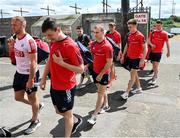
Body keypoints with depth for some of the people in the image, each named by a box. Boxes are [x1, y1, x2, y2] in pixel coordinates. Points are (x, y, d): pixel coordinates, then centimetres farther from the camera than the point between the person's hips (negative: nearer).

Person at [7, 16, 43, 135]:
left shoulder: (29, 41, -22)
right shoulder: (16, 39, 5)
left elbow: (33, 62, -24)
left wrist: (30, 80, -25)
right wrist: (11, 47, -4)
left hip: (29, 74, -8)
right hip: (19, 73, 8)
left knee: (32, 97, 8)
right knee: (18, 97, 18)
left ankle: (35, 121, 28)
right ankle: (38, 105, 41)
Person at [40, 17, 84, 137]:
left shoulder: (71, 46, -23)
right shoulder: (54, 43, 2)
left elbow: (81, 69, -21)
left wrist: (61, 63, -27)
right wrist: (44, 78, 12)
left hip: (66, 88, -8)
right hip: (54, 86, 8)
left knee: (67, 115, 12)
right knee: (59, 111, 24)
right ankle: (76, 121, 50)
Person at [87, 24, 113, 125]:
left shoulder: (107, 46, -19)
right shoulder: (93, 44, 2)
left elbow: (109, 63, -19)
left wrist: (101, 74, -19)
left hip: (104, 73, -6)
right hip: (95, 71, 7)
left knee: (100, 93, 0)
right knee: (102, 90, 20)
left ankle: (94, 116, 4)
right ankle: (106, 105, 41)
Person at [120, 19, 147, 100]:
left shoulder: (140, 36, -14)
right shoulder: (129, 35, 6)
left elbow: (144, 48, -13)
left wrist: (142, 60, -18)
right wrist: (123, 56, 14)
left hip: (137, 58, -7)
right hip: (129, 57, 7)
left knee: (132, 75, -5)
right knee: (134, 74, 16)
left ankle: (127, 93, -2)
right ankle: (139, 88, 32)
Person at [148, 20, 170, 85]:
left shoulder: (164, 34, -5)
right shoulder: (152, 33, 5)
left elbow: (167, 43, -1)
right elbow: (149, 40, 7)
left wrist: (168, 52, -2)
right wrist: (151, 44, -15)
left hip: (158, 52, -4)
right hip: (152, 51, 4)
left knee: (156, 65, -9)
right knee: (153, 64, 15)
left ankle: (154, 78, -2)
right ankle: (156, 74, 36)